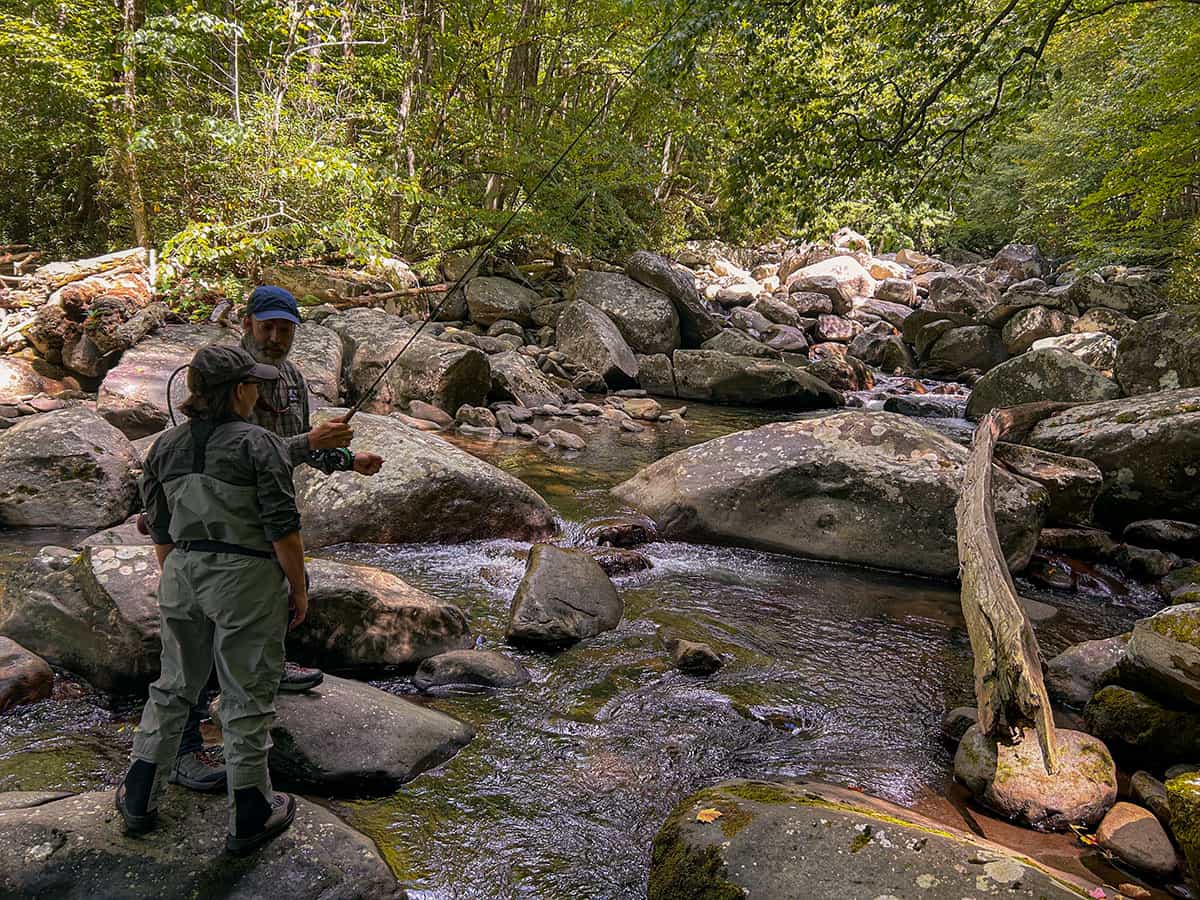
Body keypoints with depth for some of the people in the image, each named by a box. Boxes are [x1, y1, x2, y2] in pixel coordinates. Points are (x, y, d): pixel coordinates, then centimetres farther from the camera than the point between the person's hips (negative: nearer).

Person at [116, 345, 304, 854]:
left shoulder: (165, 447, 5)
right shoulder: (260, 445, -13)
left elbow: (159, 530, 11)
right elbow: (282, 528, -15)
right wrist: (298, 588, -5)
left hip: (183, 578, 6)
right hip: (247, 583, -5)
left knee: (175, 686, 21)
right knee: (247, 696, 5)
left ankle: (139, 800, 28)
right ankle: (248, 820, 16)